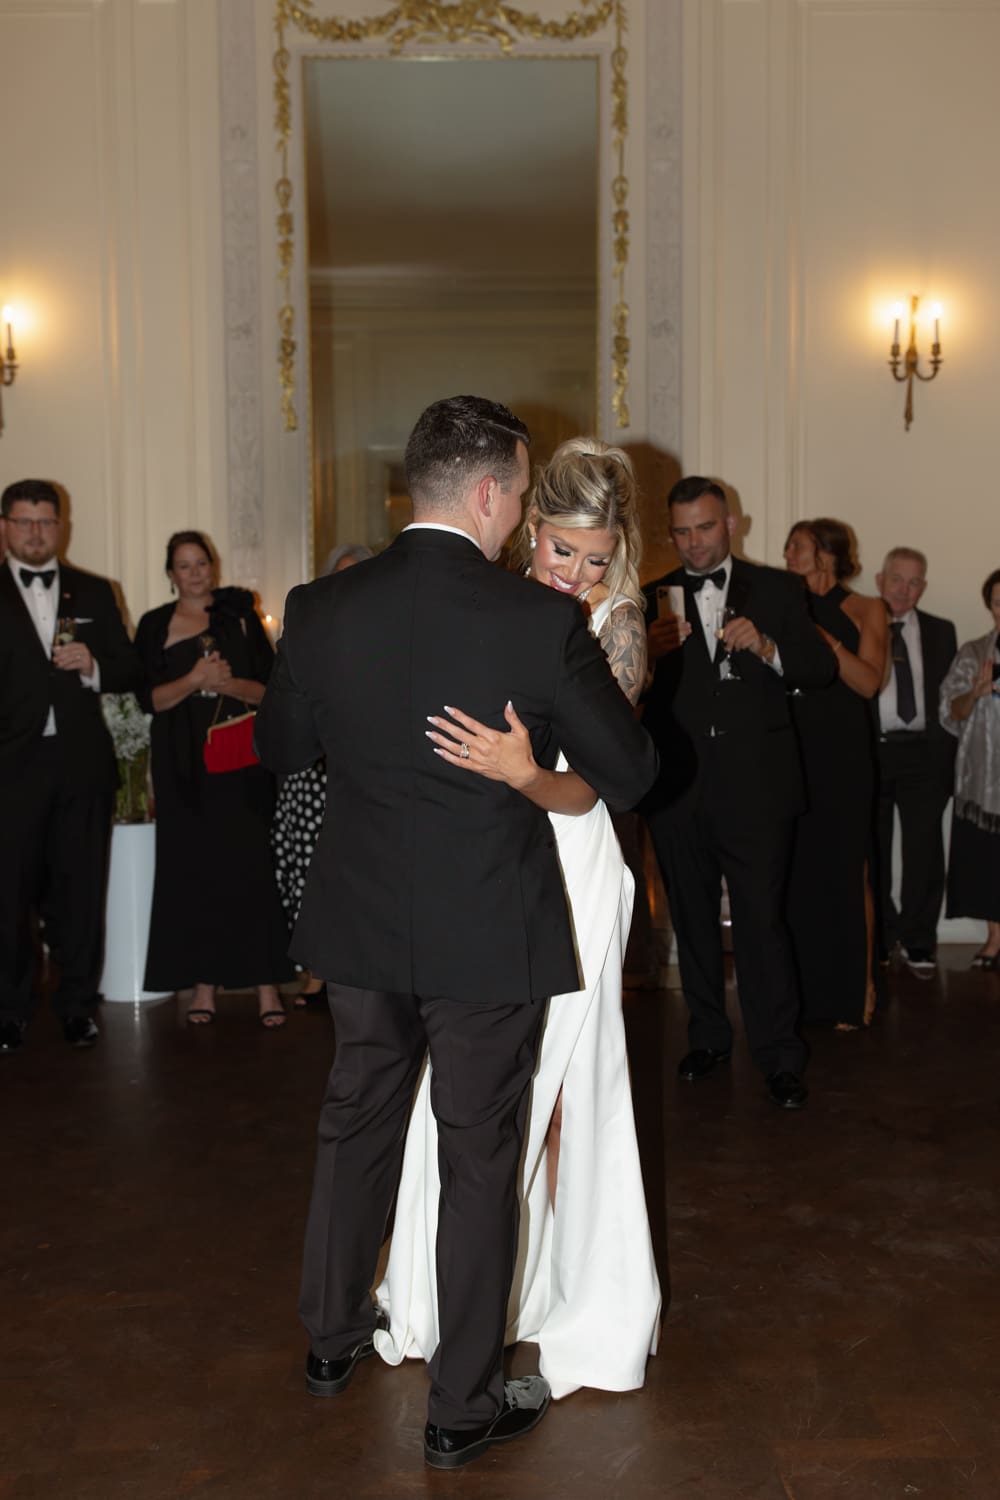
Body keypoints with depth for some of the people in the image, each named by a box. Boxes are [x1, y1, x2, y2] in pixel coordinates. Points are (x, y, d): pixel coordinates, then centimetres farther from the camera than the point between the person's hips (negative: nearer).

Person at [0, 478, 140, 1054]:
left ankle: (78, 1004, 18)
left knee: (81, 888, 6)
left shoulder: (94, 592, 12)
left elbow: (130, 671, 11)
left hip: (82, 764, 2)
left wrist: (93, 666, -9)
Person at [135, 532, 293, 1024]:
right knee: (192, 867, 1)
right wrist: (194, 679, -14)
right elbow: (147, 697, 0)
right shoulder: (155, 626, 8)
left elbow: (271, 688, 4)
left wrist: (230, 683, -14)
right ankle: (202, 982, 10)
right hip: (184, 765, 1)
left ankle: (266, 981, 0)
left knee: (250, 864, -4)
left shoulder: (239, 618, 9)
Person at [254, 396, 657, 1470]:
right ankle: (462, 1408, 25)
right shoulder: (541, 623, -18)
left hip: (360, 930, 4)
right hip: (489, 938, -4)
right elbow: (630, 774, -8)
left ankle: (333, 1339, 42)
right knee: (479, 1163, 10)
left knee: (355, 1123, 23)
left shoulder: (322, 610, -9)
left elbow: (280, 748, 7)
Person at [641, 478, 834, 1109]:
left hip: (756, 785, -2)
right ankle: (709, 1038, 27)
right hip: (680, 788, 3)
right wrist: (652, 650, -18)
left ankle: (781, 1057, 6)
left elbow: (823, 667, 1)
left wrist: (766, 647, -17)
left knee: (763, 921, -4)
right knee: (693, 920, 13)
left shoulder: (777, 589, 6)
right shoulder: (655, 599, 9)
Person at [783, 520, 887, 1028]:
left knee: (845, 870, -2)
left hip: (841, 755, -3)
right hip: (791, 752, 3)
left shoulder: (863, 611, 5)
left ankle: (854, 993, 8)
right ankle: (802, 990, 13)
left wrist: (820, 636, -15)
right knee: (794, 870, 3)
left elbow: (869, 681, -9)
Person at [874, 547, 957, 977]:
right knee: (872, 850, 8)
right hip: (870, 752, -1)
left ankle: (919, 943, 12)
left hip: (922, 753, 1)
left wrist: (945, 756, 0)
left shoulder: (941, 632, 10)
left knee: (924, 850, 0)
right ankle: (881, 936, 22)